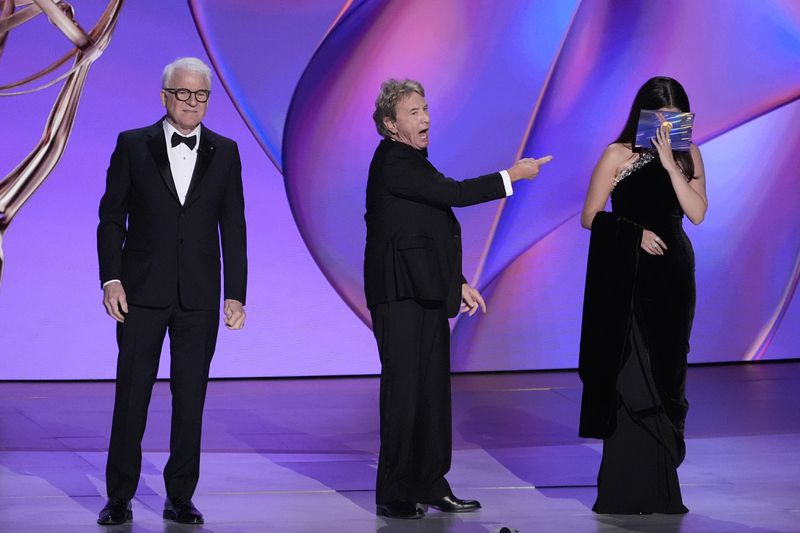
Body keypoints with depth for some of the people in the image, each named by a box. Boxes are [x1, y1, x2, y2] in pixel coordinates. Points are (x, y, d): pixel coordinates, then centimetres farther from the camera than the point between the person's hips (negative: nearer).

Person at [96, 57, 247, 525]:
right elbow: (112, 217, 3)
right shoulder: (133, 146, 3)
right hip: (143, 292, -1)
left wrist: (236, 293, 2)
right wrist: (111, 279, -6)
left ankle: (180, 497, 12)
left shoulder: (225, 152, 7)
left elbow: (233, 228, 7)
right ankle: (120, 496, 9)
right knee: (132, 394, 1)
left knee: (191, 398, 4)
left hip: (199, 295, 1)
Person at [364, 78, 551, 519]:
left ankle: (431, 485, 17)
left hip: (426, 294, 10)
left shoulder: (411, 162, 19)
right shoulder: (393, 161, -12)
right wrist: (512, 176, -12)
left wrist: (457, 282, 20)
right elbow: (453, 193, -19)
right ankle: (394, 495, -3)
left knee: (433, 390, 10)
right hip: (400, 296, -10)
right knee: (403, 390, -8)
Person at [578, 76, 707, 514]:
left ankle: (659, 489, 13)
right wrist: (634, 232, -14)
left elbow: (697, 212, -6)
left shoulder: (688, 156, 7)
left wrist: (670, 163, -12)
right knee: (630, 381, -4)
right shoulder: (619, 156, -2)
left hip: (672, 276, 4)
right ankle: (626, 491, 1)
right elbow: (590, 217, -3)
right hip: (627, 279, -4)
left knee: (665, 378, 6)